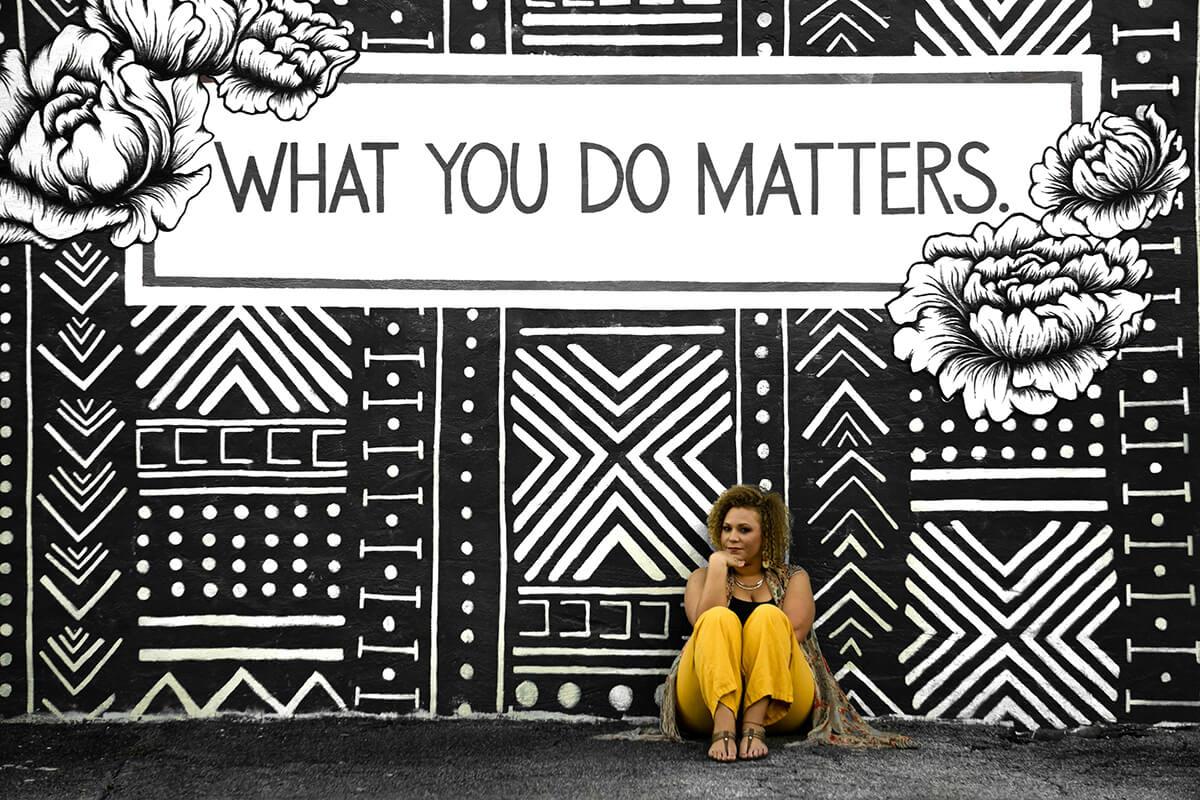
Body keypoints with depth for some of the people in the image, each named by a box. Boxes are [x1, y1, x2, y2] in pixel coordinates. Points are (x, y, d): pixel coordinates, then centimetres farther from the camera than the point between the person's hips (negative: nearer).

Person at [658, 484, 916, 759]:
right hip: (705, 702, 0)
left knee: (768, 616, -25)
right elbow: (705, 625, -2)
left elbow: (794, 631, -1)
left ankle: (755, 727, -40)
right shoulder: (703, 577, 20)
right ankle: (723, 725, -47)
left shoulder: (793, 579, 20)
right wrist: (717, 564, 0)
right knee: (720, 618, -26)